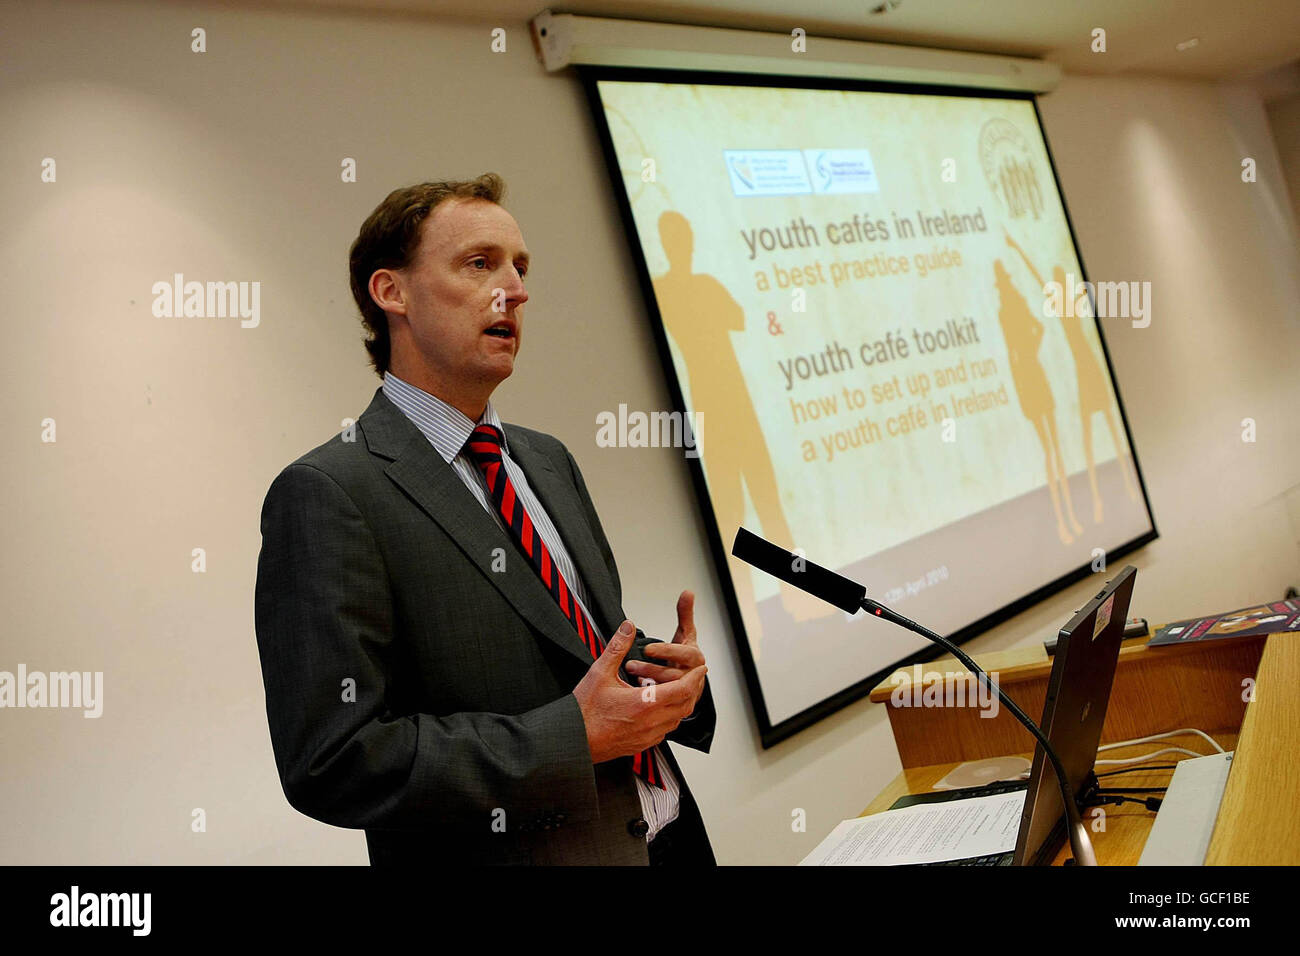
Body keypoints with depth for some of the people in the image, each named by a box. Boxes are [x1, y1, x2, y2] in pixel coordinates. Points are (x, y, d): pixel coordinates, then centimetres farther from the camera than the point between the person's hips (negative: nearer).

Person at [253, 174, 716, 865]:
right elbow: (331, 762, -22)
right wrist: (574, 736, -23)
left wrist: (674, 677, -7)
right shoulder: (326, 496, -17)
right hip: (536, 851, -7)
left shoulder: (549, 462, 7)